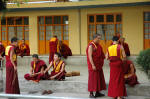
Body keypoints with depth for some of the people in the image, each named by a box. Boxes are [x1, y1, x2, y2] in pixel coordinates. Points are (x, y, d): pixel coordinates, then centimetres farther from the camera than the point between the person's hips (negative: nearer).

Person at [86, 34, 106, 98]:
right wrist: (93, 65, -25)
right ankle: (91, 93, 0)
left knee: (99, 78, 11)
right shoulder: (91, 46, -14)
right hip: (93, 65, -9)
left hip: (99, 65, 9)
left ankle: (97, 92, 19)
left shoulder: (98, 46, 11)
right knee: (93, 78, -5)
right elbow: (90, 56, -20)